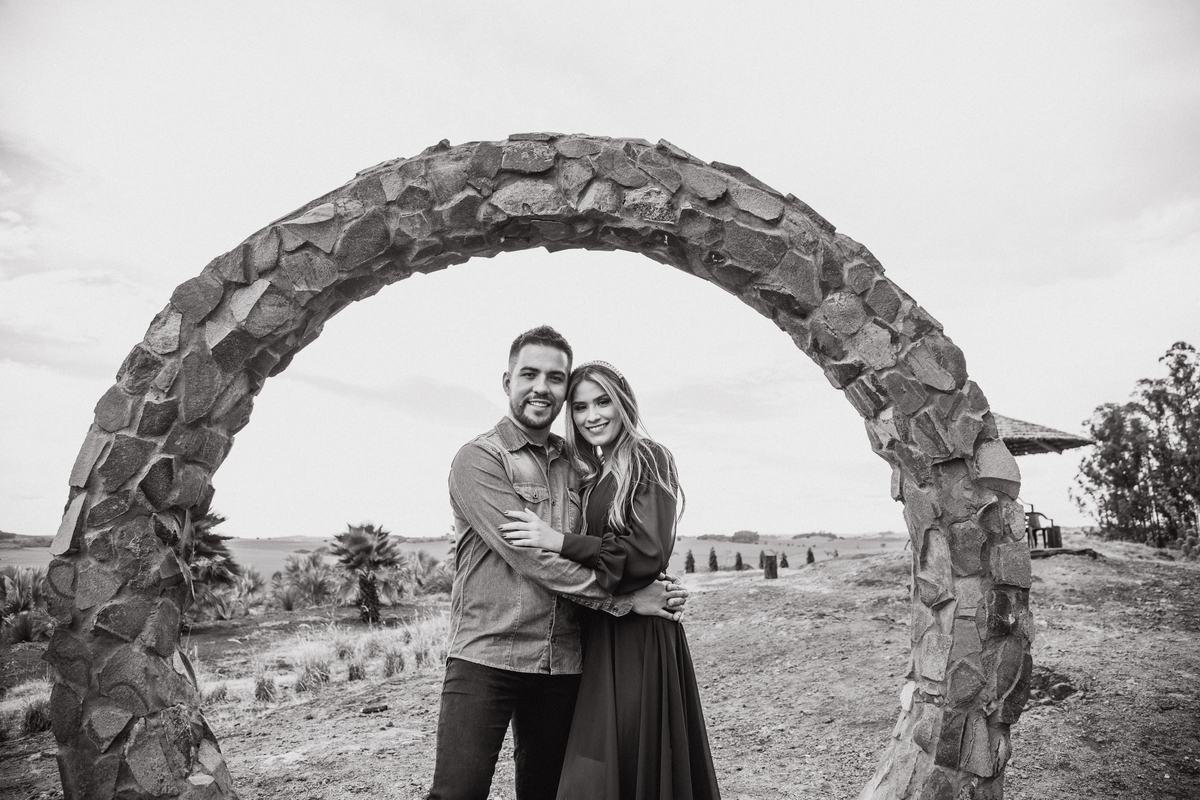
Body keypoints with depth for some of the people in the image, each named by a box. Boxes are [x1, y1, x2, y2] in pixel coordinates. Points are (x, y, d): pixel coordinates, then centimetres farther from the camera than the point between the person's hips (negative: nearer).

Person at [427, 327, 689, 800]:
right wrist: (623, 598, -14)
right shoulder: (478, 459, -6)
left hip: (563, 664, 6)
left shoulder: (575, 463, 13)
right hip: (486, 656, -5)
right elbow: (530, 556, -16)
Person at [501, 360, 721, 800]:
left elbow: (649, 553, -17)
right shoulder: (590, 473, 15)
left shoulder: (646, 458, -7)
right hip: (597, 632, 7)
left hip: (637, 635, -7)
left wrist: (560, 542, -18)